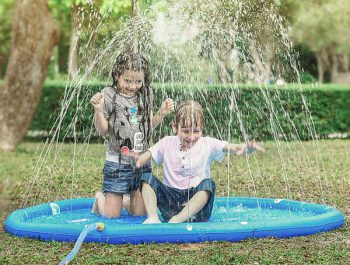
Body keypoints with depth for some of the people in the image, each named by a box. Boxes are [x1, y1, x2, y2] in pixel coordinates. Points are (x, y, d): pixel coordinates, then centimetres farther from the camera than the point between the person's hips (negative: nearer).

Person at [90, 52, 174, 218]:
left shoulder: (146, 95, 6)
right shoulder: (109, 95, -7)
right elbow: (102, 131, -6)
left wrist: (161, 113, 0)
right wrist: (98, 110, -21)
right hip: (117, 162, -4)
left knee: (140, 214, 7)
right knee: (111, 215, 0)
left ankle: (125, 201, 38)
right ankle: (100, 198, 32)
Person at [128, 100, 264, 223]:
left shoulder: (207, 144, -1)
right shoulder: (167, 143, 5)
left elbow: (230, 147, -15)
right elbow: (149, 155, -3)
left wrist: (246, 148, -39)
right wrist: (138, 159, -29)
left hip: (196, 198, -1)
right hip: (171, 196, 2)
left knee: (208, 184, -32)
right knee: (147, 178, -16)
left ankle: (177, 220, -39)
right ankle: (152, 217, -30)